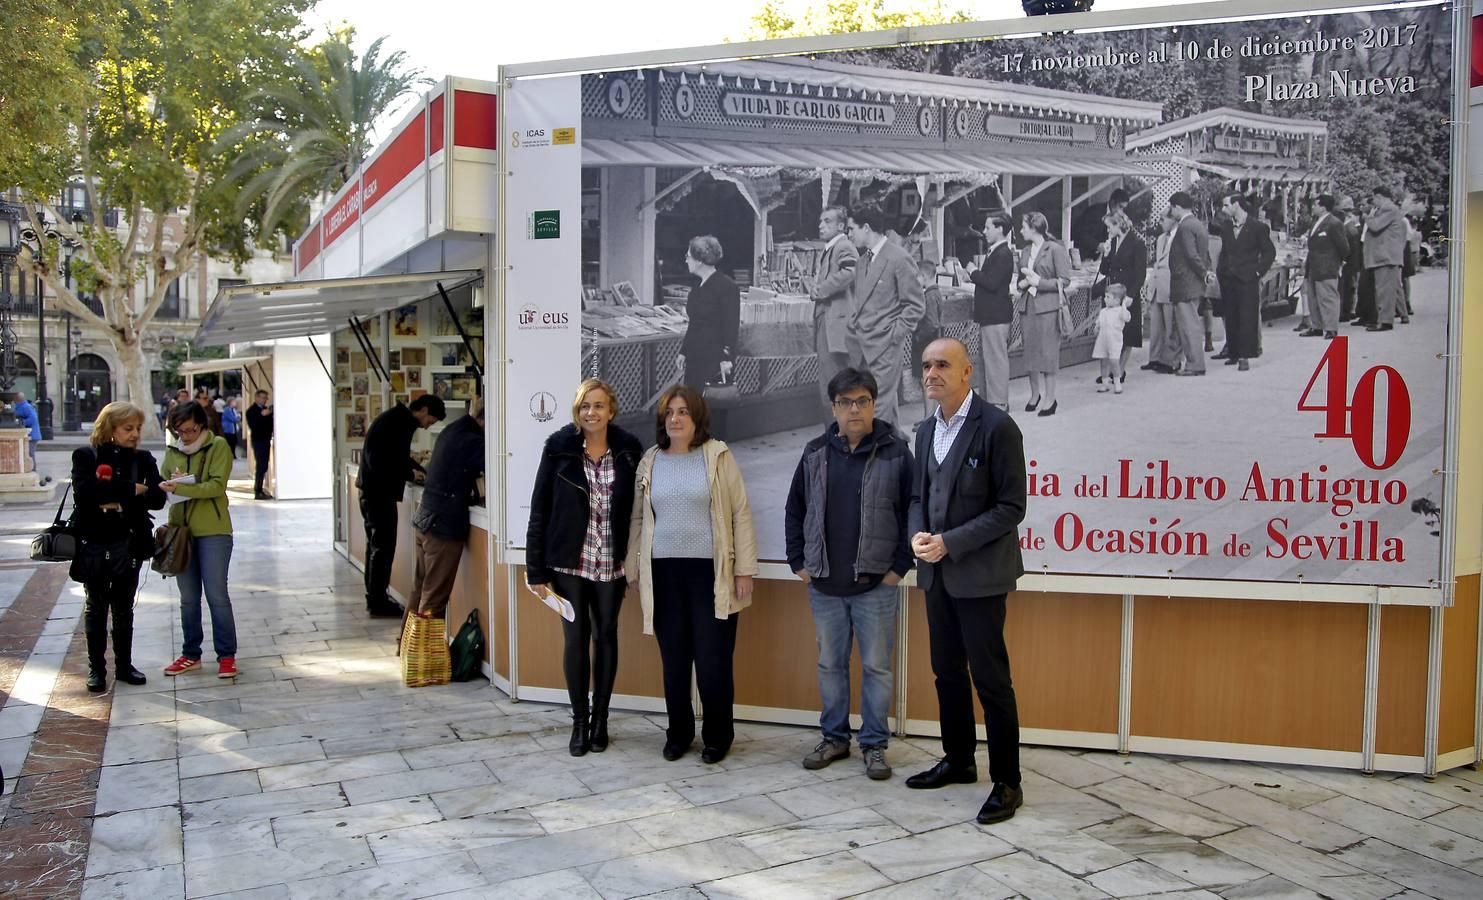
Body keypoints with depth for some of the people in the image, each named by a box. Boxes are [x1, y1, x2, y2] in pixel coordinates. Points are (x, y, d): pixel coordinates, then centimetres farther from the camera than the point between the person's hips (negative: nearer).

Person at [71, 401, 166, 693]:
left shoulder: (142, 459, 5)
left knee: (124, 608, 11)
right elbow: (84, 491, -20)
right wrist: (131, 489, -18)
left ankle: (124, 665, 21)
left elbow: (157, 498, -7)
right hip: (94, 542, -2)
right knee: (96, 606, 8)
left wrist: (114, 499, -18)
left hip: (129, 544, 2)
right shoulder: (85, 456, -2)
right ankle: (96, 669, 16)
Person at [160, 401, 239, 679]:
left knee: (217, 595, -3)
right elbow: (163, 485, 9)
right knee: (188, 599, 12)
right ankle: (191, 655, 23)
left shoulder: (218, 446, -5)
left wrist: (180, 488, -24)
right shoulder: (173, 451, 10)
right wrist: (171, 483, -13)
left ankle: (226, 656, 6)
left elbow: (217, 485, -15)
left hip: (213, 531, -5)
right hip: (181, 531, 5)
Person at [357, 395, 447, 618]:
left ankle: (375, 598, 24)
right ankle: (378, 603, 0)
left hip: (373, 490, 11)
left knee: (376, 544, 16)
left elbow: (399, 456, 22)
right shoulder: (398, 422, -18)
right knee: (383, 546, -5)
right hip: (379, 491, -11)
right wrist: (410, 474, -14)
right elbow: (381, 461, -24)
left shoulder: (397, 419, 14)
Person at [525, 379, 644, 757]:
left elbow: (637, 507, 2)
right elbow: (539, 509, -5)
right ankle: (579, 721, 19)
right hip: (569, 562, -1)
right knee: (576, 637, 5)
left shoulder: (629, 450, -2)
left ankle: (600, 718, 25)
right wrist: (536, 569, -7)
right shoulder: (559, 448, -6)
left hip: (611, 563, 1)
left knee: (606, 636, 11)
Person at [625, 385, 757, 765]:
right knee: (674, 659, 8)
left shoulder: (718, 456, -1)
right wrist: (632, 568, 10)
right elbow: (637, 519, 14)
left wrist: (744, 570, -6)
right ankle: (678, 732, 24)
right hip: (664, 573, 3)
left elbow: (740, 514, -2)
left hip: (710, 572, -3)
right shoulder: (650, 462, 9)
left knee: (713, 660, 0)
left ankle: (717, 736, 17)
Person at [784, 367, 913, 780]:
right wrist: (798, 561, 7)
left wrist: (900, 566, -7)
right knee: (830, 665, 13)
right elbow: (795, 511, 13)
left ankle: (874, 745, 18)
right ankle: (834, 737, 27)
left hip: (876, 586, -3)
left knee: (876, 666, 5)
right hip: (824, 585, 4)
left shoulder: (895, 452, -5)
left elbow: (914, 512, -4)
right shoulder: (816, 453, 6)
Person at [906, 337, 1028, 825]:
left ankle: (1006, 782, 10)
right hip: (937, 573, 7)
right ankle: (958, 761, 32)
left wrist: (950, 543, -18)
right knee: (947, 671, 16)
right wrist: (918, 535, -4)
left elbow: (1011, 507, -14)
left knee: (990, 677, -1)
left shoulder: (997, 426, -12)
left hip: (979, 574, -7)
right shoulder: (927, 430, 10)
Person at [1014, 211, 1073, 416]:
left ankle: (1050, 398, 4)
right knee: (1030, 351, 8)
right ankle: (1035, 394, 20)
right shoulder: (1025, 251, 15)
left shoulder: (1055, 249, -5)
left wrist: (1039, 281, -13)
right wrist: (1022, 283, 0)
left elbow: (1064, 281, -9)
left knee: (1048, 352, -3)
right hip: (1027, 306, 6)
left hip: (1048, 307, -6)